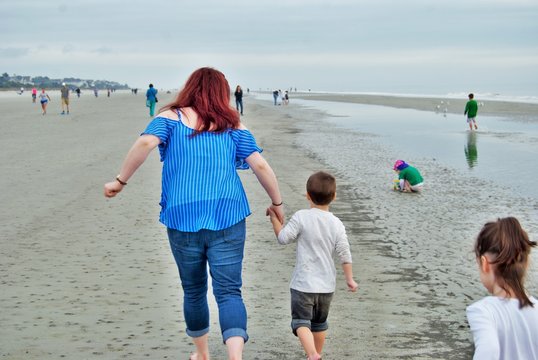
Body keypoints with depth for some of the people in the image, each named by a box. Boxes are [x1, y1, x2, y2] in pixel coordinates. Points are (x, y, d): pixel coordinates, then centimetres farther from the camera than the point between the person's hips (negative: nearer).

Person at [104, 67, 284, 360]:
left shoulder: (171, 117, 5)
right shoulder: (233, 125, 8)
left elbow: (145, 143, -14)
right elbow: (260, 165, 2)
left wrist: (120, 181, -6)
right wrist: (277, 203, 13)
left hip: (182, 218, 0)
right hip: (227, 218, 0)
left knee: (193, 290, 18)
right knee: (229, 291, -1)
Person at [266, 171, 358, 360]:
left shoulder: (301, 217, -13)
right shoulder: (337, 224, -2)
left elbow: (283, 238, -9)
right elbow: (344, 254, -1)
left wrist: (274, 218, 4)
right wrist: (349, 279, 10)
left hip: (303, 282, -4)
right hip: (326, 284, 4)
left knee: (301, 321, -4)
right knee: (320, 322, 22)